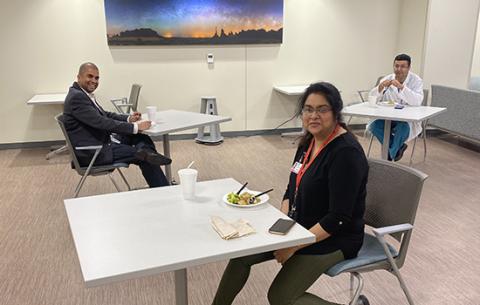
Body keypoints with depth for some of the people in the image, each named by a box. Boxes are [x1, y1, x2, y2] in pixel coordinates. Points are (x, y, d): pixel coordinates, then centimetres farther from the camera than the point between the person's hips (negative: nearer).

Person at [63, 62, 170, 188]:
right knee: (143, 156, -13)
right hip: (93, 153, -10)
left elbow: (105, 115, 20)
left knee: (143, 139, 3)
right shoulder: (76, 97, -18)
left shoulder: (85, 94, 14)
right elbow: (102, 123, -26)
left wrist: (129, 118, 2)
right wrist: (135, 127, -25)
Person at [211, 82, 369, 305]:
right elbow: (292, 189, 9)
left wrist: (295, 246, -21)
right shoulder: (309, 141, 2)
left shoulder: (346, 152, -23)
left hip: (333, 237, -8)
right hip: (299, 227, 8)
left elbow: (338, 219, -24)